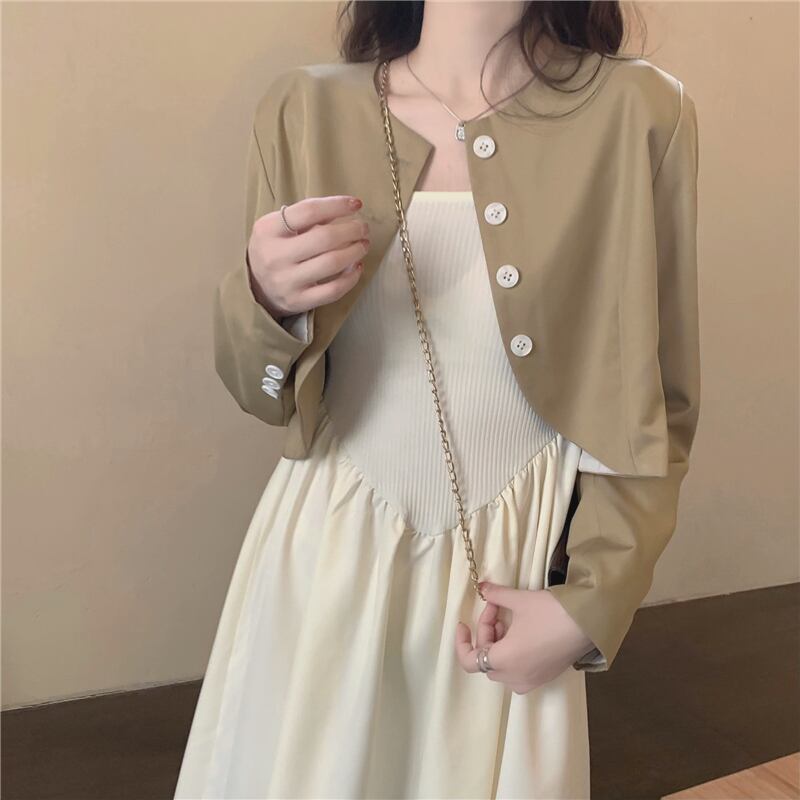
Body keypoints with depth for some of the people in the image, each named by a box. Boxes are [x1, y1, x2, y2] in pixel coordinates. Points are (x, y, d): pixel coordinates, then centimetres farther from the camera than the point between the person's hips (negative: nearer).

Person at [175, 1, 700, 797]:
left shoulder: (637, 112, -10)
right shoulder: (305, 110, -6)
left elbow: (655, 408, -3)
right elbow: (268, 395, 0)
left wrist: (594, 601, -8)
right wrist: (265, 302, -21)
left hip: (516, 563, -1)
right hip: (326, 551, 2)